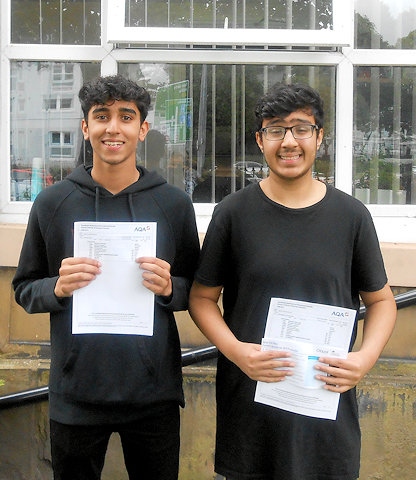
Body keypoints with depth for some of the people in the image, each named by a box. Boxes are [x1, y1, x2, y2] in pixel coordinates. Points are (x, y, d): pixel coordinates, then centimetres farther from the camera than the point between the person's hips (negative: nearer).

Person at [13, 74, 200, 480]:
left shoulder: (173, 203, -1)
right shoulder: (52, 202, -1)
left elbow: (197, 291, 6)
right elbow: (24, 289, 5)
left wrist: (168, 288, -15)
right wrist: (58, 288, -16)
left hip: (153, 394, 0)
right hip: (75, 395, 0)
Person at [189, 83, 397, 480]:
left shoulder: (351, 215, 0)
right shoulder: (234, 213, -2)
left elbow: (380, 299, 8)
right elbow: (202, 297, 2)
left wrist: (366, 357, -9)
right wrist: (237, 351, -15)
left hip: (328, 403, 1)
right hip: (248, 402, 0)